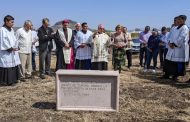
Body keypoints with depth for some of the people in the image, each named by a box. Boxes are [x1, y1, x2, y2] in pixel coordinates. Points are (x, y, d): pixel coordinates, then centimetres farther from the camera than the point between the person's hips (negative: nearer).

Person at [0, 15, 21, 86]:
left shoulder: (11, 30, 15)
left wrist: (16, 47, 2)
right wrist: (10, 48, -16)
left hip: (13, 51, 9)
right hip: (6, 52, -9)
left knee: (13, 65, 12)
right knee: (7, 66, -5)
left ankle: (13, 80, 23)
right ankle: (7, 81, 3)